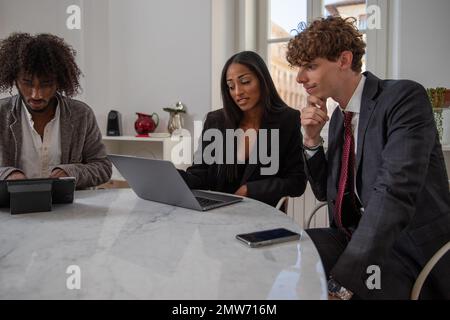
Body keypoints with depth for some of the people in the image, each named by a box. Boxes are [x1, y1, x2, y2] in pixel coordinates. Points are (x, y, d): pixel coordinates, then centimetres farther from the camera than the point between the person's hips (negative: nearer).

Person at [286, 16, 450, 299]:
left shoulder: (404, 97, -12)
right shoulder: (338, 117, 10)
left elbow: (394, 192, -25)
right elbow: (325, 192, 16)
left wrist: (340, 285, -29)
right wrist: (312, 139, -1)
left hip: (411, 252, -6)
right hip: (356, 240, 7)